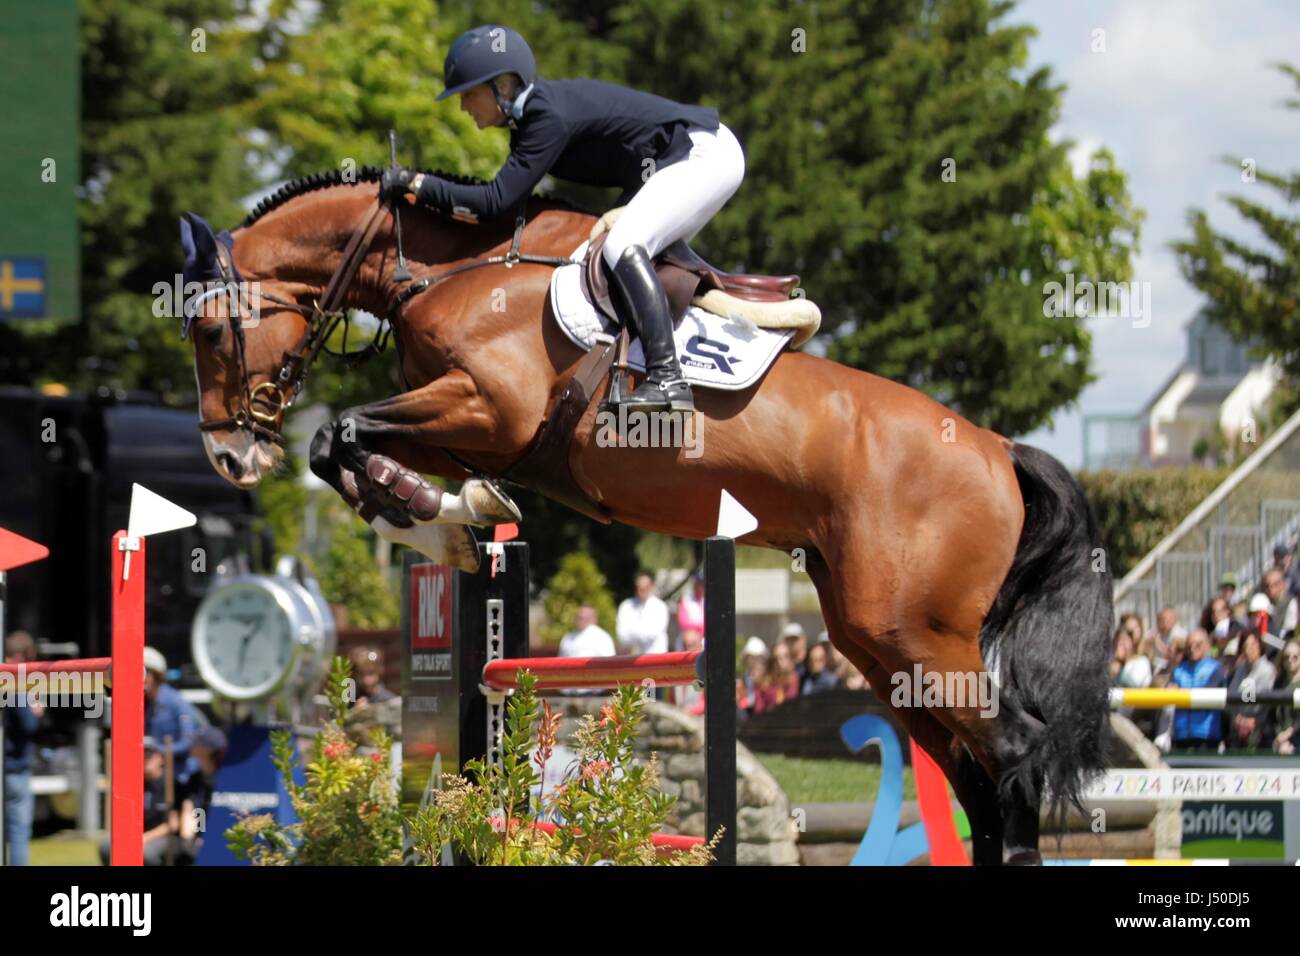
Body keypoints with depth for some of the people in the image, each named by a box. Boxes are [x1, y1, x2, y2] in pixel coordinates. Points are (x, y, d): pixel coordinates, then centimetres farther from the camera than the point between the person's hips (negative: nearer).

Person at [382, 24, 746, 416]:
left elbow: (499, 202, -26)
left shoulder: (549, 117, -23)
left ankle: (667, 379, -33)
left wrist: (417, 184, -21)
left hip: (706, 154, -11)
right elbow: (506, 194, 14)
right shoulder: (530, 114, 6)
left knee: (622, 246, -24)